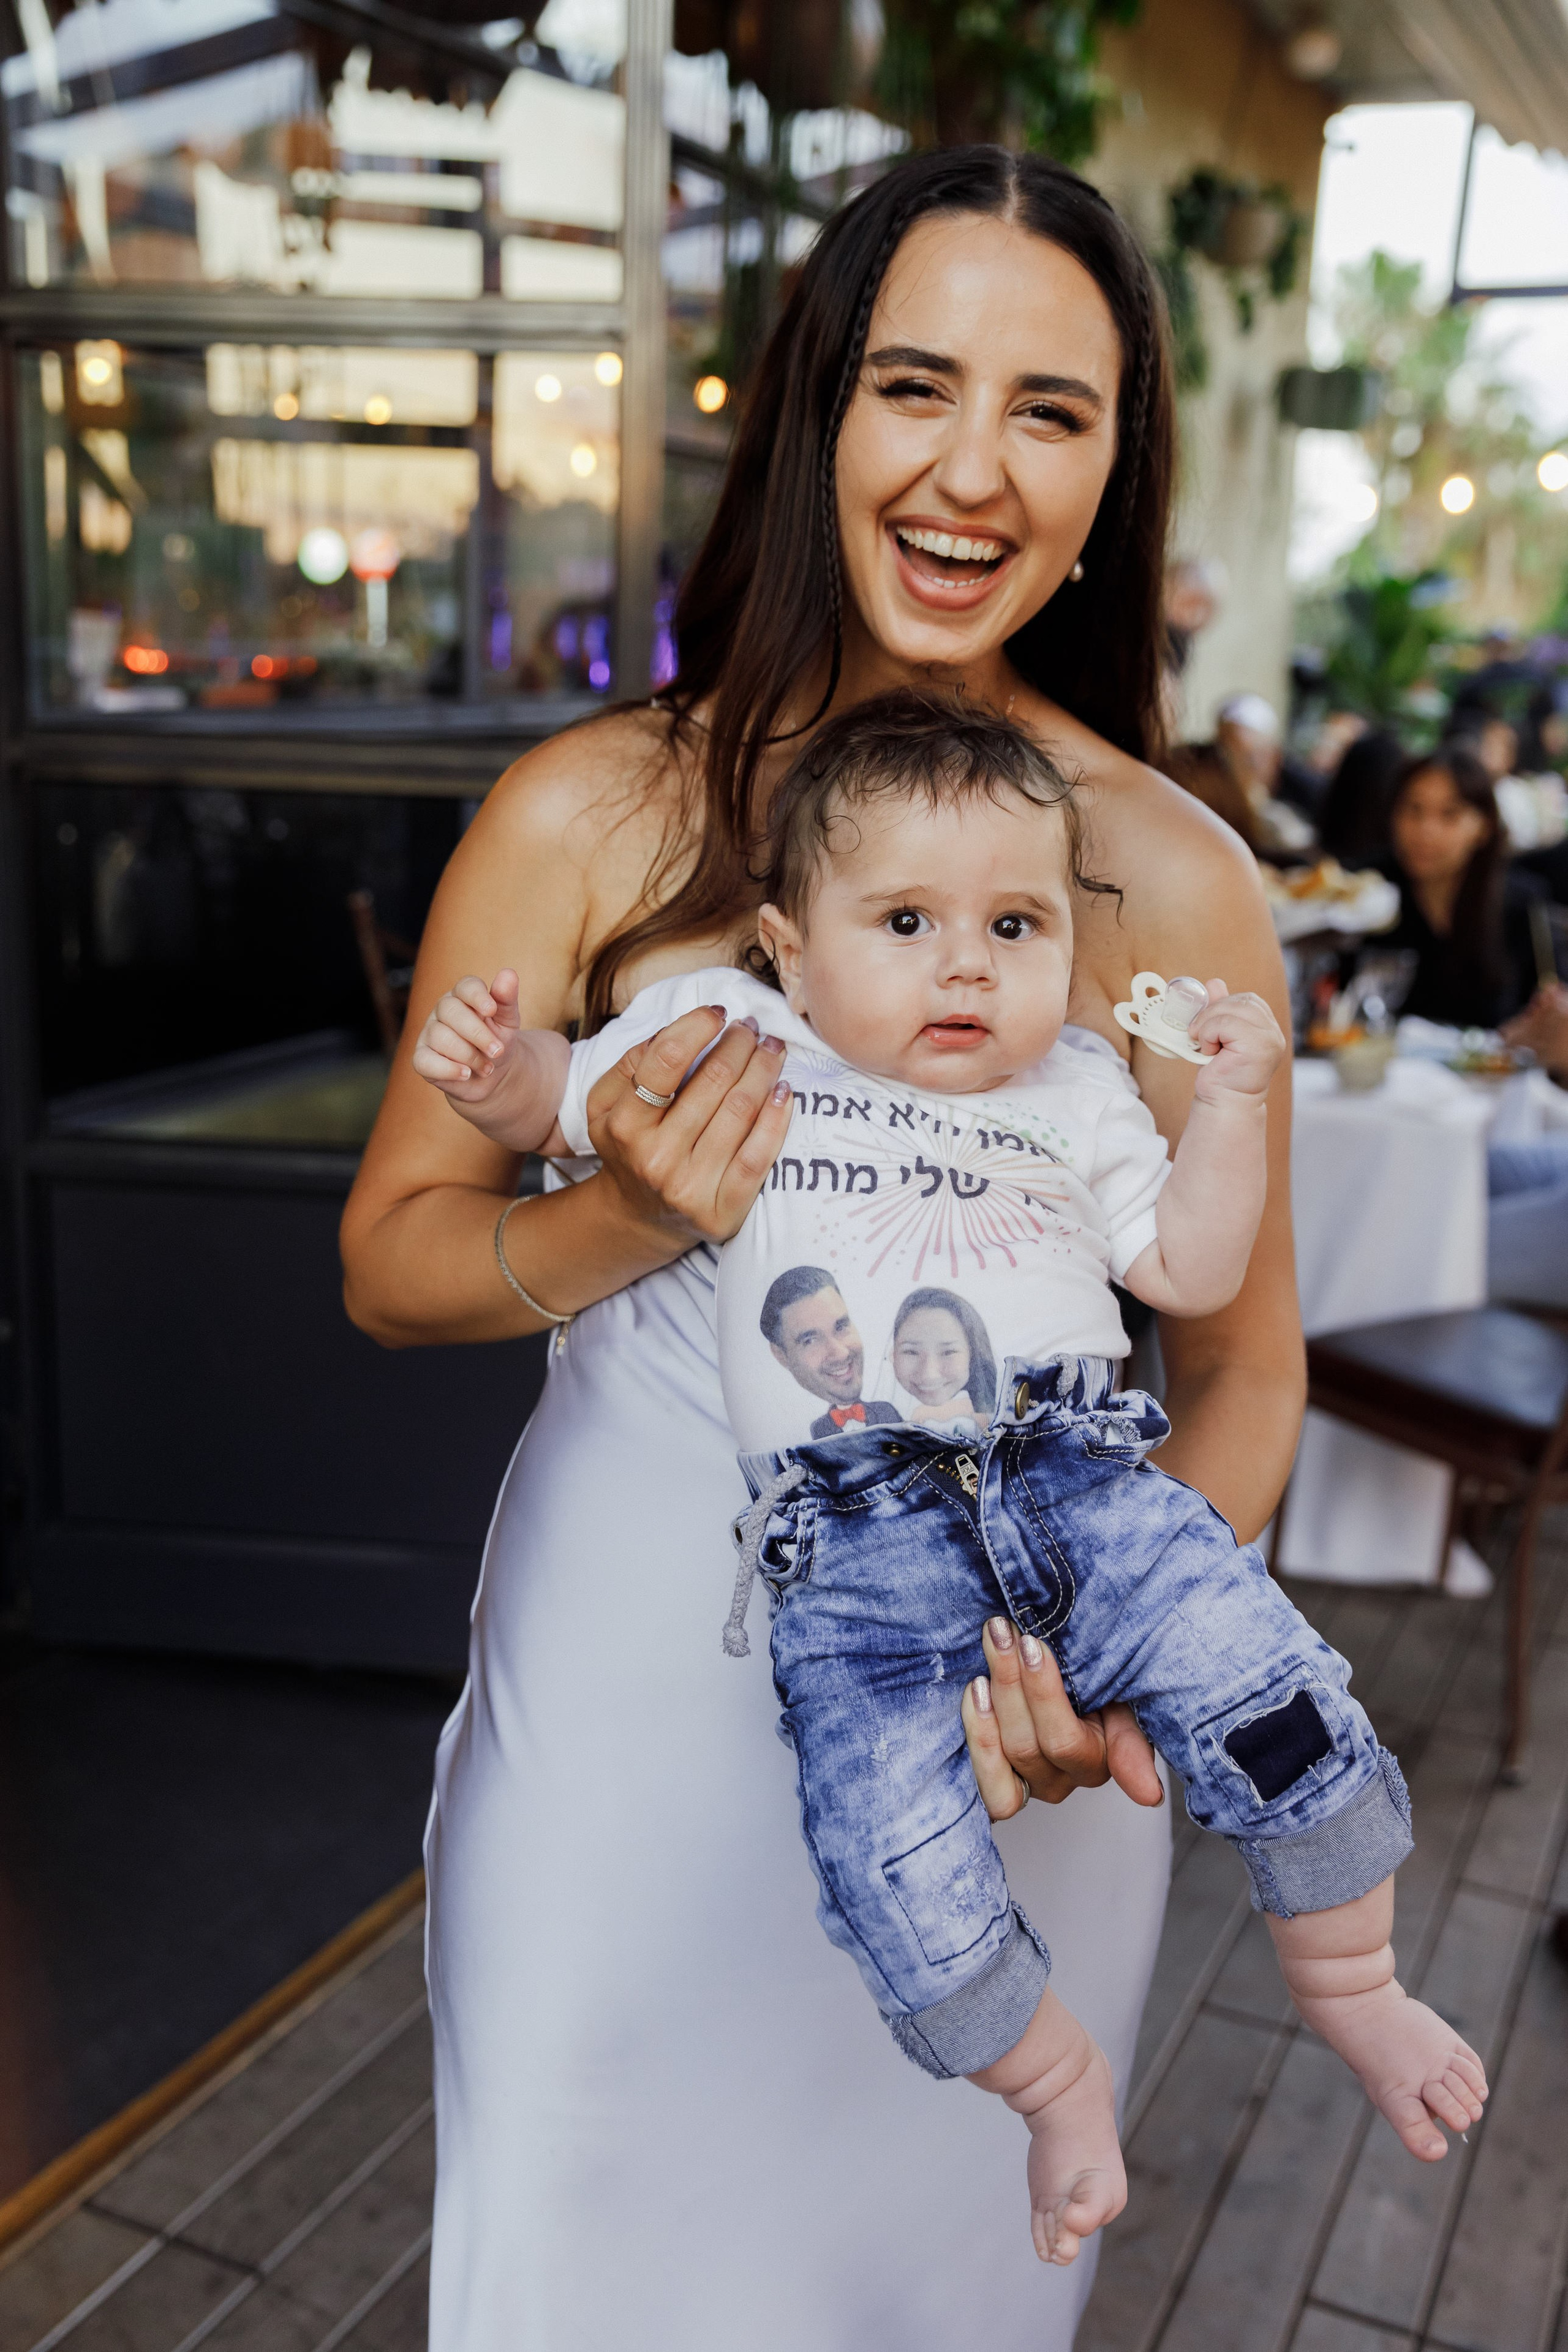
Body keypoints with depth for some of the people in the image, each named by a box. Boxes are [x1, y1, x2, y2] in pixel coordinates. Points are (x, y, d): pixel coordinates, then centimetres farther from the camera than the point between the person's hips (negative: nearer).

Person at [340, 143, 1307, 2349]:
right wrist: (630, 1221, -21)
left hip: (1005, 1754, 1)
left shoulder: (1181, 879, -7)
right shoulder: (592, 814, -8)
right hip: (637, 1693, 0)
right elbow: (392, 1259, -1)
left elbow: (1242, 1364, 0)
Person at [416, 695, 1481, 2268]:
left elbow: (1192, 1272, 22)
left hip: (1075, 1473, 2)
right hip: (854, 1529, -1)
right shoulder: (726, 1037, 14)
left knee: (1263, 1685, -19)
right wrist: (494, 1072, -1)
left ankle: (1348, 1982, 12)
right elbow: (558, 1104, 22)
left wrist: (1233, 1097, 12)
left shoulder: (1074, 1096, 20)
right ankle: (1053, 2074, 10)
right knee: (892, 1848, -21)